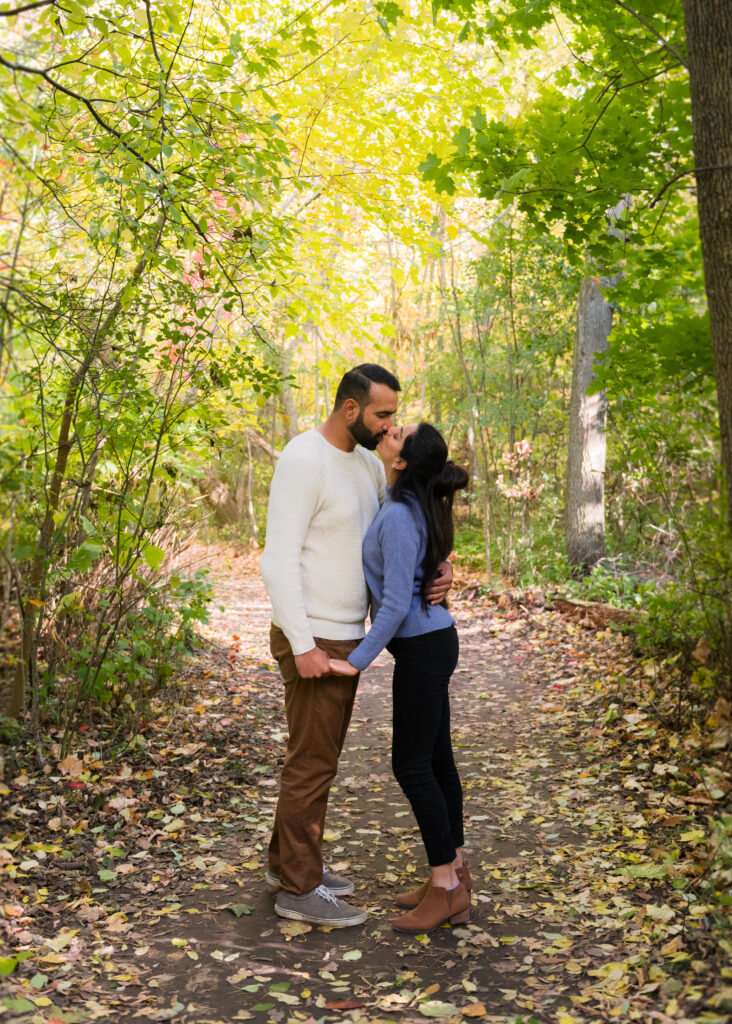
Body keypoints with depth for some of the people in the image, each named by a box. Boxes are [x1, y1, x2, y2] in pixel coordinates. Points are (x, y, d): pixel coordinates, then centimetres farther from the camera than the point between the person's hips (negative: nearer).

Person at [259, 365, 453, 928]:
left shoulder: (366, 461, 9)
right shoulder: (304, 461, -19)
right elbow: (279, 560, -22)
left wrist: (440, 568, -6)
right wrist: (303, 645, -24)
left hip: (346, 638, 9)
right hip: (313, 640, -9)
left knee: (318, 755, 18)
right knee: (312, 762, 0)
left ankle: (289, 861, 33)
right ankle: (300, 889, 13)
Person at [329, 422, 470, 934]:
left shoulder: (400, 517, -23)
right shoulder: (413, 503, 6)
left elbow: (397, 603, -23)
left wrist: (357, 661, -18)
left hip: (423, 647, -9)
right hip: (431, 641, 9)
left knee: (412, 766, -2)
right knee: (436, 760, 13)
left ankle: (445, 886, 7)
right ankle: (455, 875, 22)